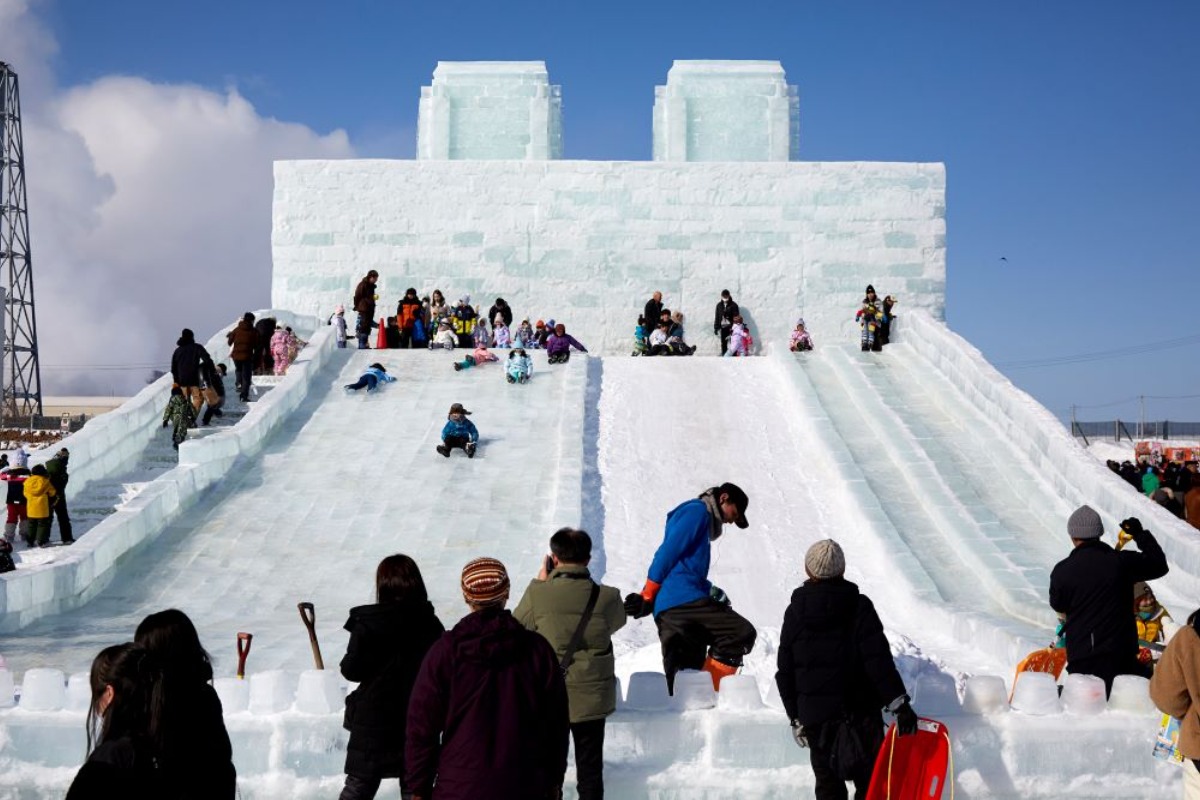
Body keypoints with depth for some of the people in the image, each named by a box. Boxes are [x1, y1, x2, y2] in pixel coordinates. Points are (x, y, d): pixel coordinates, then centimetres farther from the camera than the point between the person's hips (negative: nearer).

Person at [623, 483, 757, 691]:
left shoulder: (702, 520, 31)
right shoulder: (697, 511, 1)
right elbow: (668, 552, -10)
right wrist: (647, 597, -11)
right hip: (683, 599, -10)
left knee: (682, 674, 5)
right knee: (742, 633, -14)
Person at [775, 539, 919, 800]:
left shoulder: (795, 612, 1)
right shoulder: (858, 606, -7)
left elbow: (785, 672, 5)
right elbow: (878, 659, -15)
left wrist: (795, 717, 13)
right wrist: (898, 703, -13)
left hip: (816, 715, 2)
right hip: (861, 711, -2)